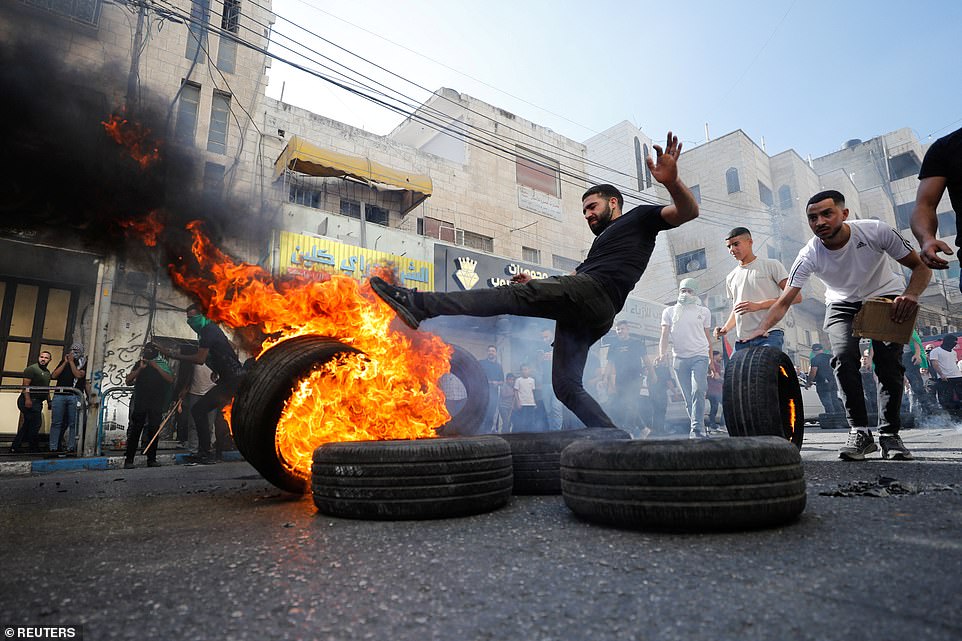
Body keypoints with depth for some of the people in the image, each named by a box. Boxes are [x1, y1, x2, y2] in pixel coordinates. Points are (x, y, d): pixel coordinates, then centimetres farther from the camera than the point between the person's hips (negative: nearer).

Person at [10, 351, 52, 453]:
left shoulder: (47, 372, 18)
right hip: (29, 401, -9)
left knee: (27, 425, 11)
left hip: (37, 402, 9)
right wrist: (27, 399, -24)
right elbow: (26, 385, -16)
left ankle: (14, 448, 18)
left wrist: (49, 401, 19)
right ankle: (34, 449, 2)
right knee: (36, 424, -7)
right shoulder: (31, 368, -8)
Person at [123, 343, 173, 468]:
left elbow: (170, 379, -3)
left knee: (153, 430, 0)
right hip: (140, 402, 0)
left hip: (157, 403, 0)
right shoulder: (139, 364, 14)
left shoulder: (163, 365, 11)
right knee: (135, 430, -5)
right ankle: (128, 460, -5)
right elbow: (128, 381, 7)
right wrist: (140, 368, -4)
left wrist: (156, 367, -9)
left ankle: (151, 459, 4)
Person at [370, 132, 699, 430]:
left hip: (594, 291, -10)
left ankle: (420, 303, -34)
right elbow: (575, 277, 38)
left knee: (513, 295, -23)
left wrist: (671, 180, -18)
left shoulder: (639, 217, 18)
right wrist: (536, 283, 28)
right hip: (591, 315, 10)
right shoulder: (601, 241, 41)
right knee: (567, 386, 4)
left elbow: (687, 211, 2)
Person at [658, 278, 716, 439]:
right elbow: (664, 334, 2)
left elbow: (708, 337, 15)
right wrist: (662, 353, -15)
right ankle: (699, 430, 11)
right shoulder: (669, 311, 11)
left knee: (698, 392, -18)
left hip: (699, 356, -1)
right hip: (679, 358, 2)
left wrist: (711, 361, 12)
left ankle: (697, 430, -19)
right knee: (687, 397, 3)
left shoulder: (704, 311, 12)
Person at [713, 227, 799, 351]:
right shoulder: (730, 278, 19)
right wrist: (726, 328, 7)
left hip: (769, 335, -5)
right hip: (741, 340, 6)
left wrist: (759, 305, -14)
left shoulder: (771, 265, 3)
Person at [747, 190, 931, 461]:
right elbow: (784, 301, -26)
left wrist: (911, 295, -37)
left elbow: (921, 267, -16)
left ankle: (890, 433, -1)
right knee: (843, 358, -21)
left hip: (886, 298, 0)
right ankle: (859, 432, -12)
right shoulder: (809, 256, -24)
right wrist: (761, 330, -43)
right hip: (842, 305, 1)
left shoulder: (876, 231, -26)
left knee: (889, 363, -14)